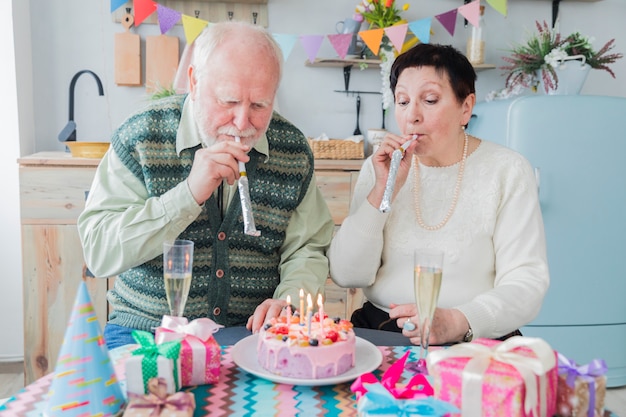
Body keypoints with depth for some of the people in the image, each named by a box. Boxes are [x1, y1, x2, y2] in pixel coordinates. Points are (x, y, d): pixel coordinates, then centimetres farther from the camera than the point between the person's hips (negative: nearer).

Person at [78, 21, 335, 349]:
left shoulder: (293, 150, -1)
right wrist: (189, 194, -25)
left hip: (252, 333, 3)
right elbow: (98, 254, -14)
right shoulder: (142, 136, -8)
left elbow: (307, 251, 6)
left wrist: (289, 301, -15)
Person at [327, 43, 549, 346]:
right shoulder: (379, 168, 8)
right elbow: (346, 275, 0)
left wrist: (457, 322, -24)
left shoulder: (508, 170, 0)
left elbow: (526, 282, -7)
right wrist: (383, 191, -10)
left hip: (474, 343, -1)